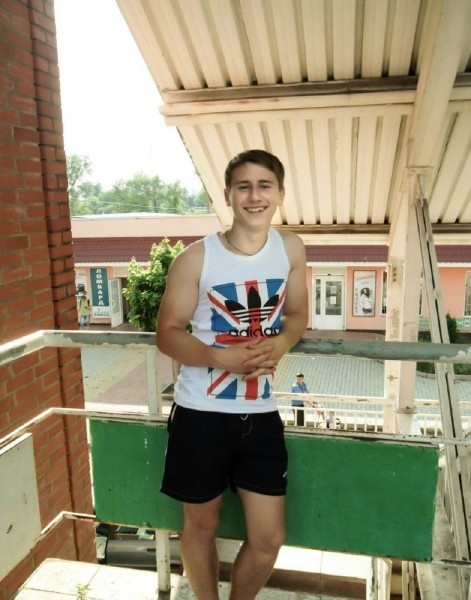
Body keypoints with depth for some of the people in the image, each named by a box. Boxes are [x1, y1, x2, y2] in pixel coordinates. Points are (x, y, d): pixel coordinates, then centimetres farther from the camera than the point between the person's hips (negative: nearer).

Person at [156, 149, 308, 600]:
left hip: (261, 414, 3)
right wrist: (222, 357, -24)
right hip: (201, 413, -2)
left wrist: (280, 344, -12)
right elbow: (168, 334, -6)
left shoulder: (291, 249, -1)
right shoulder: (195, 258, -12)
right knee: (201, 526, 17)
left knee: (269, 538, 12)